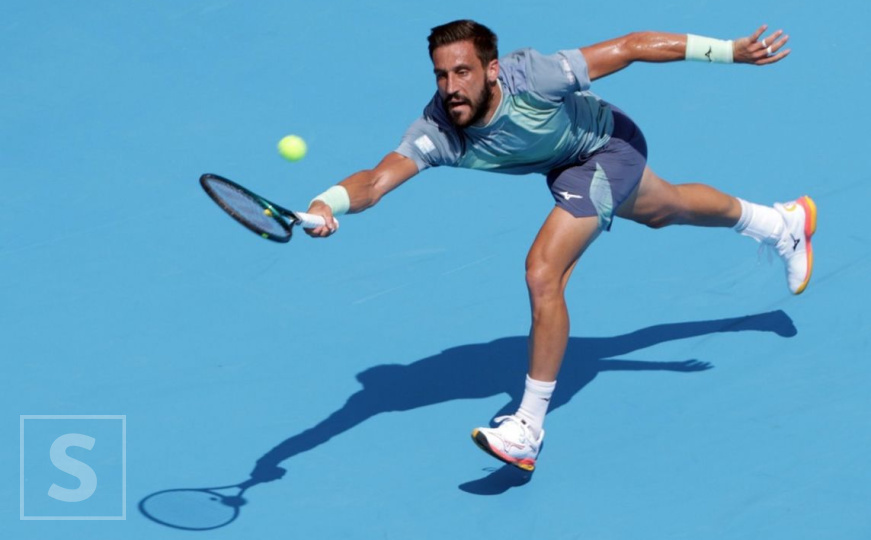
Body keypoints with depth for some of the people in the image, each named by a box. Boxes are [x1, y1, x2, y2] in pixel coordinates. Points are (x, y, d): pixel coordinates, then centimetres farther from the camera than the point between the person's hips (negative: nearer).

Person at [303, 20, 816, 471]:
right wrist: (326, 205, -69)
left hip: (609, 144, -6)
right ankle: (784, 221, 63)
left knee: (543, 274, -23)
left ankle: (529, 430, -13)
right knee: (664, 211, 33)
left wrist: (729, 50, -31)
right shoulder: (437, 132, -31)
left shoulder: (532, 78, -41)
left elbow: (631, 46, -34)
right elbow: (378, 178, -46)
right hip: (567, 164, 6)